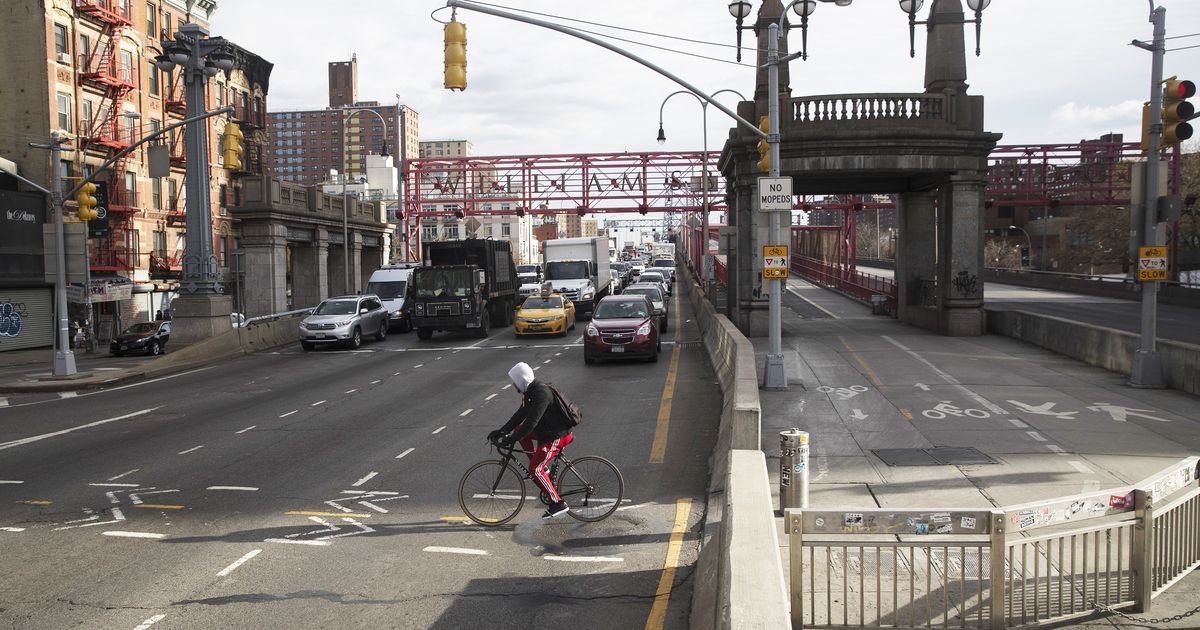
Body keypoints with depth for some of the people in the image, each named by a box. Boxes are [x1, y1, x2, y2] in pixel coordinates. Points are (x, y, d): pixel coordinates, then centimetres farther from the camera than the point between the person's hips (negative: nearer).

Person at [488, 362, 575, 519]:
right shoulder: (531, 392, 8)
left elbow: (531, 422, -29)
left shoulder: (541, 394, -24)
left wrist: (510, 440, -26)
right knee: (518, 430, 9)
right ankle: (539, 463, 12)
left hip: (556, 436, -10)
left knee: (535, 469, -12)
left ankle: (558, 504, -9)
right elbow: (520, 415, 13)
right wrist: (501, 432, 6)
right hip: (546, 431, 10)